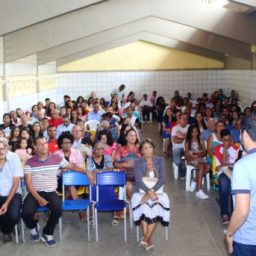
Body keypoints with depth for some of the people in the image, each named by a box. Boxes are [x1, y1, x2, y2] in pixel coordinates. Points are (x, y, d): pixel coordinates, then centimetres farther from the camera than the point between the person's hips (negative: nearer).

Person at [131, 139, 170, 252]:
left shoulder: (160, 160, 8)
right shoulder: (137, 162, 4)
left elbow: (162, 179, -2)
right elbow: (138, 180, -8)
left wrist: (152, 192, -18)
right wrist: (149, 192, -26)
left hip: (156, 191, 1)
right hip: (141, 191, -1)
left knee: (157, 205, -33)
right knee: (143, 206, -35)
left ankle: (145, 238, -25)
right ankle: (148, 239, -26)